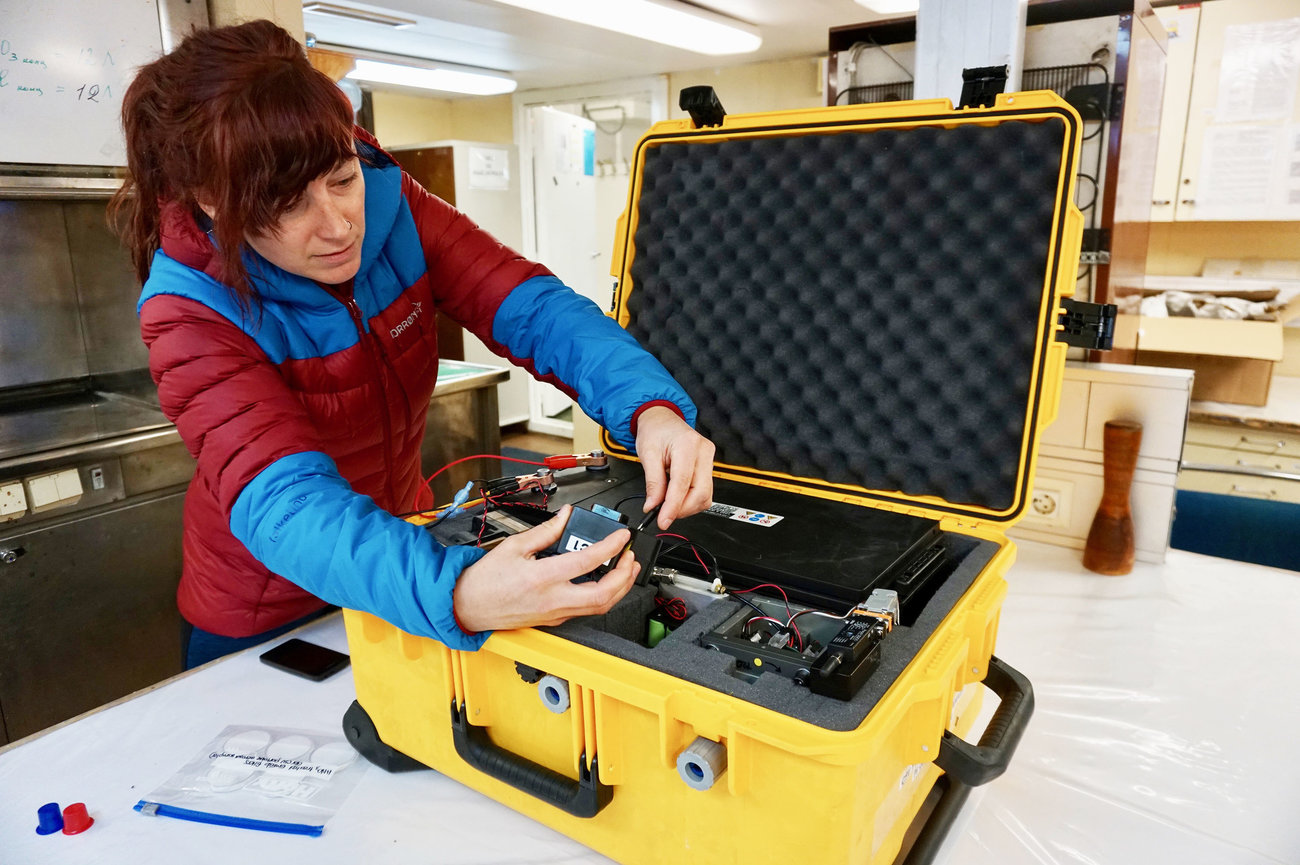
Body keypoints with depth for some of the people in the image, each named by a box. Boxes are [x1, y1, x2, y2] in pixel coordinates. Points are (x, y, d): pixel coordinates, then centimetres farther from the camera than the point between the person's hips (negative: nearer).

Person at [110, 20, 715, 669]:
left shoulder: (390, 204, -17)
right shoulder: (189, 315, -27)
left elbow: (531, 308, -23)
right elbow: (283, 501, -40)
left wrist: (649, 406, -42)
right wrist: (456, 595, -58)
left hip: (400, 537, 4)